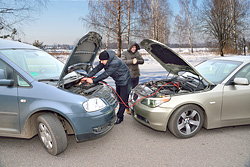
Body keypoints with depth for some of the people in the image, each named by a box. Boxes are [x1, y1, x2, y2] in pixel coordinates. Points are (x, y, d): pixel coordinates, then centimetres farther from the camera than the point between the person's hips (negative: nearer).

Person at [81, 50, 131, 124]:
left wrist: (93, 80, -33)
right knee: (118, 98, 16)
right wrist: (88, 77, -18)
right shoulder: (104, 61, -8)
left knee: (123, 99, -4)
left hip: (124, 80, -9)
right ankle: (120, 113, 30)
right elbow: (97, 68, -8)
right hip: (118, 81, 9)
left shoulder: (115, 63, -35)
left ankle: (120, 117, 5)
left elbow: (106, 74, -36)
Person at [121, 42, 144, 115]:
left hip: (136, 75, 5)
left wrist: (137, 61, -13)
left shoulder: (137, 53, 12)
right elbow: (123, 61, -16)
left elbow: (142, 61, 7)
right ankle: (127, 108, 4)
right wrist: (132, 61, -24)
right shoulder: (124, 53, -1)